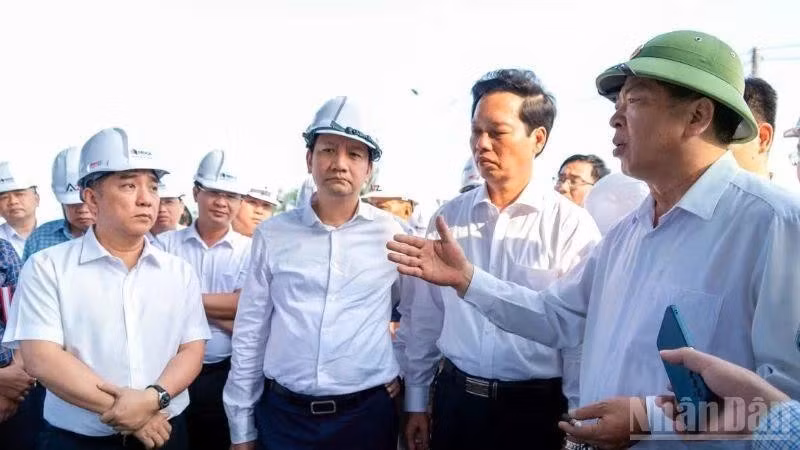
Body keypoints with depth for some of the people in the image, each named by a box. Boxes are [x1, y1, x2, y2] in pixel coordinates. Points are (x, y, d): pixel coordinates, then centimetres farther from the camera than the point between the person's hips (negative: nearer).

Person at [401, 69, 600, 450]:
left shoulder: (571, 225, -11)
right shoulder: (449, 217, 1)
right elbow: (425, 317, 5)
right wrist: (416, 401, 9)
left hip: (535, 407, -3)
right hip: (454, 400, 3)